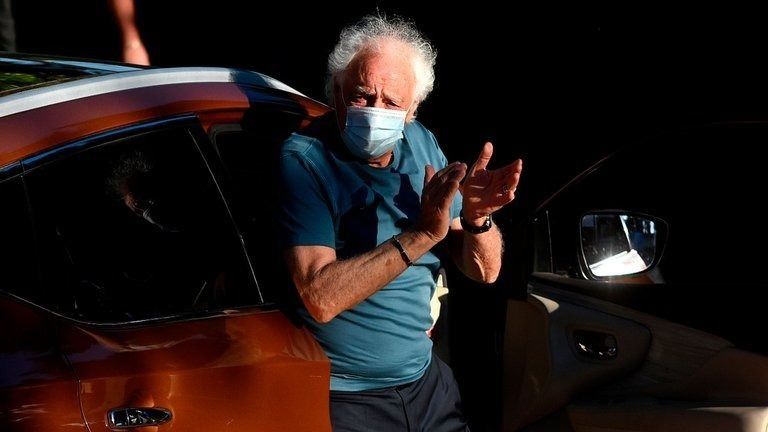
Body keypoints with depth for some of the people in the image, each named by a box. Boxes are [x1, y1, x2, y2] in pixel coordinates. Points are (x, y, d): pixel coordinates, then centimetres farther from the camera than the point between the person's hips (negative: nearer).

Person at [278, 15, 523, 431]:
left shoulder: (420, 144, 2)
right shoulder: (304, 159, -16)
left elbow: (484, 270, 3)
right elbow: (320, 299, -27)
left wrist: (476, 217, -18)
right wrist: (421, 236, -31)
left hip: (425, 381, 6)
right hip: (342, 396, -6)